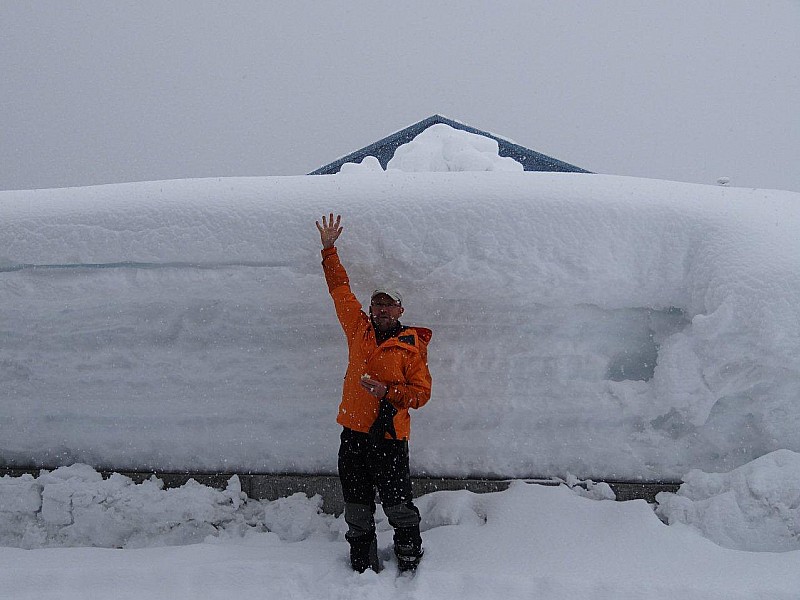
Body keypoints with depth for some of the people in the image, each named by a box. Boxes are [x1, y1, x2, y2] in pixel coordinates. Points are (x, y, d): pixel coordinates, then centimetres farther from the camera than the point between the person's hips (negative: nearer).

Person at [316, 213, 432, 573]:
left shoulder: (412, 346, -3)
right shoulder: (359, 329, 8)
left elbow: (421, 392, -4)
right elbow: (340, 288, 15)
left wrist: (388, 391, -18)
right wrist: (329, 250, 14)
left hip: (389, 435, -4)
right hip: (353, 431, 4)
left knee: (398, 504, 2)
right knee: (357, 506, 12)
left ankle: (410, 560, 22)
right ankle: (362, 564, 27)